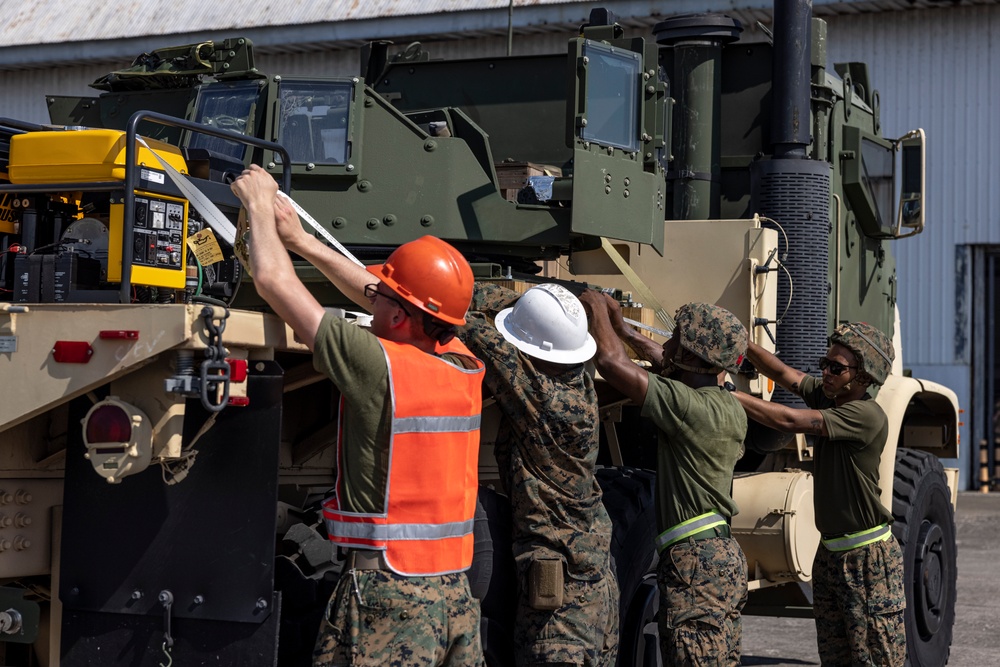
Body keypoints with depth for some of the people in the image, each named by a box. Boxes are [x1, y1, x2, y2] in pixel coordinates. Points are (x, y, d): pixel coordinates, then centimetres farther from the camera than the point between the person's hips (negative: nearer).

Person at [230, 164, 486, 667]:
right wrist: (303, 241, 26)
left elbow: (274, 281, -8)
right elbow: (406, 304, 21)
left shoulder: (379, 366, -15)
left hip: (389, 595, -7)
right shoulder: (467, 369, 5)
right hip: (457, 595, 7)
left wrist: (259, 205, 10)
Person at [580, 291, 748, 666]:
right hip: (726, 555, 10)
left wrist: (597, 308, -4)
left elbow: (611, 362, -20)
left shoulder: (689, 406, -18)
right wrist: (624, 331, 30)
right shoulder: (728, 406, 10)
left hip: (694, 560, -10)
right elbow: (669, 368, 29)